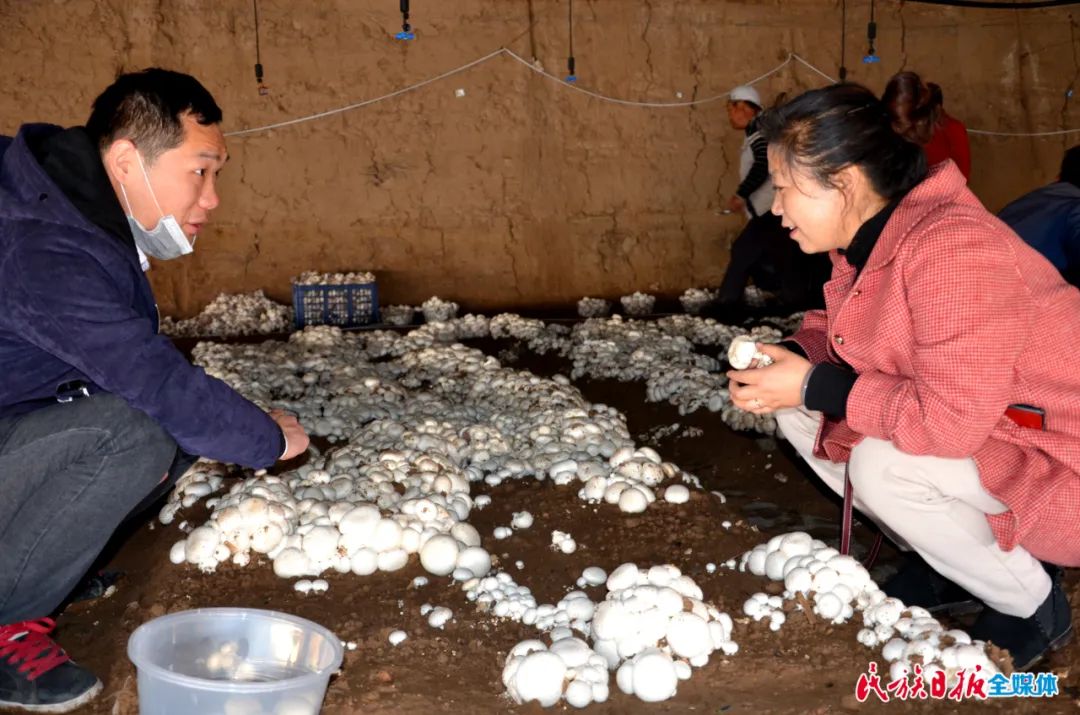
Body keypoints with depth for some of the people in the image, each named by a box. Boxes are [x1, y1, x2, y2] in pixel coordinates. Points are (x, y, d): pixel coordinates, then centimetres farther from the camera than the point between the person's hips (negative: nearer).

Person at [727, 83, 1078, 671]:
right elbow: (839, 329, 13)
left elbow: (949, 421, -34)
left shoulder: (953, 249, -31)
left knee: (883, 465, -32)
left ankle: (1031, 606, -3)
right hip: (950, 431, 9)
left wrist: (815, 386, -26)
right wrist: (790, 356, -10)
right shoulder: (864, 240, -3)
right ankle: (944, 568, 13)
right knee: (799, 414, 0)